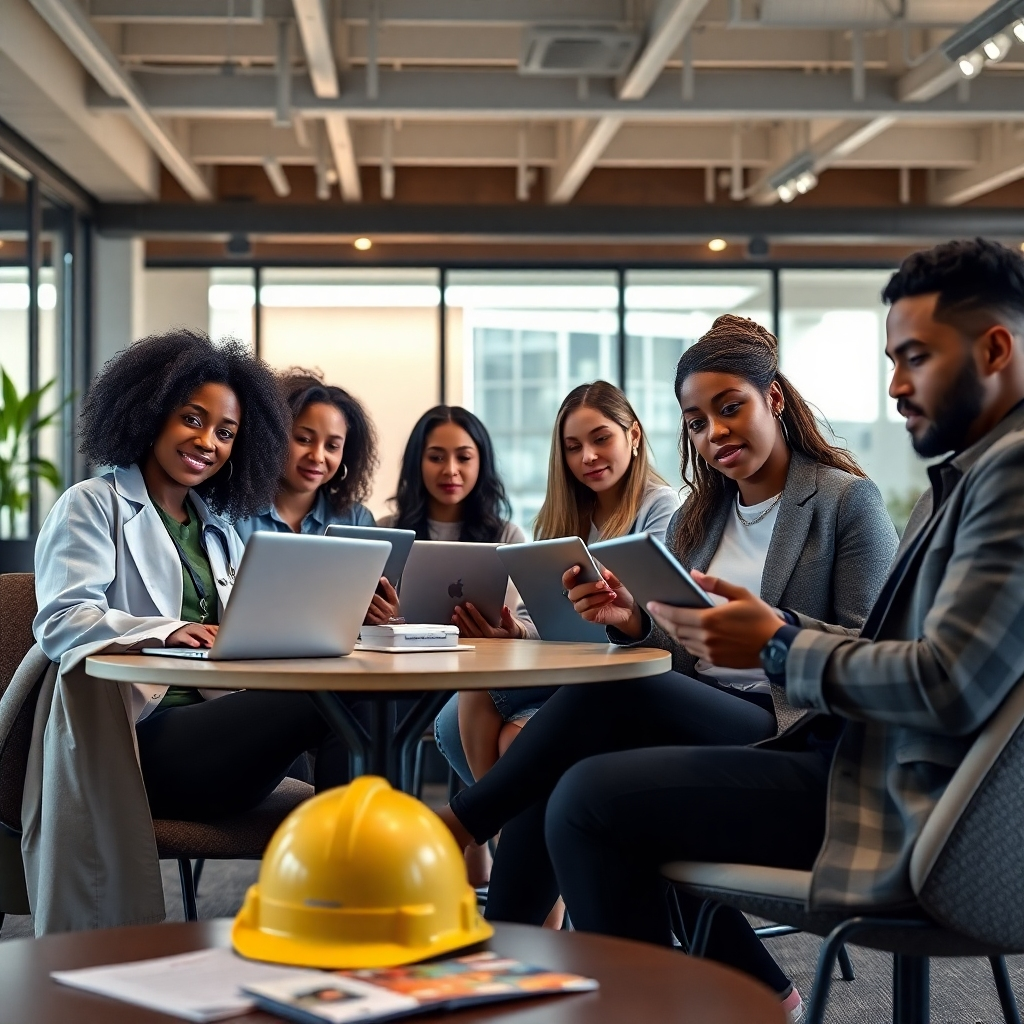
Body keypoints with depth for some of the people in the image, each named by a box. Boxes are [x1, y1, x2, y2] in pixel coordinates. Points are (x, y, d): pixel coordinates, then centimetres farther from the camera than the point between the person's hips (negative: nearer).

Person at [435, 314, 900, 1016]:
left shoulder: (848, 501, 1)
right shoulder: (695, 518, 19)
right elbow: (681, 658, 14)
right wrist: (634, 622, -8)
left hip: (790, 734, -6)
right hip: (695, 722, 6)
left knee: (605, 696, -29)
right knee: (559, 774, -23)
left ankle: (460, 825, -13)